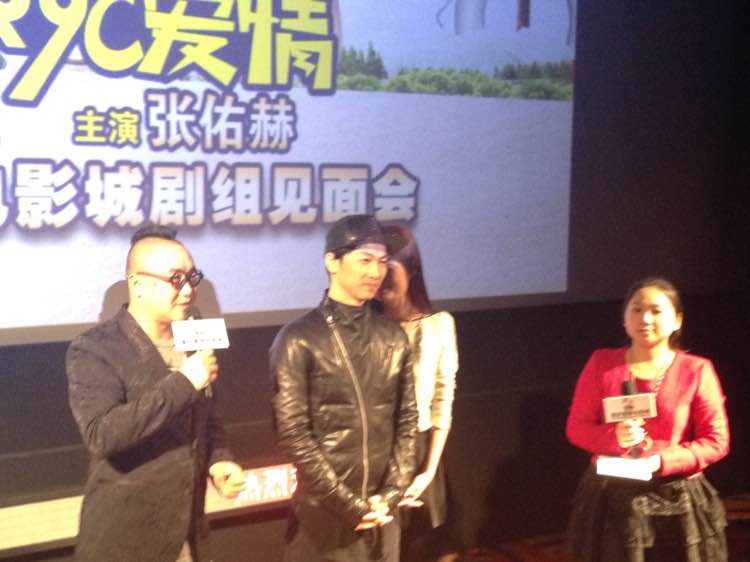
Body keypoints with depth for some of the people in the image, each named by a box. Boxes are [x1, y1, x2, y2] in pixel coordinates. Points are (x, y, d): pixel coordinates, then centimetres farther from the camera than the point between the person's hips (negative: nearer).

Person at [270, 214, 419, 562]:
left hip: (382, 510, 4)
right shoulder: (299, 340, -8)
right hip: (324, 511, -4)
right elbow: (293, 432, -12)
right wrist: (347, 503, -12)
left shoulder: (393, 337, 7)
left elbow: (407, 421, 8)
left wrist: (391, 494, -3)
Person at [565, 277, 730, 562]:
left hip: (676, 501, -1)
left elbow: (716, 441, -4)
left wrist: (661, 461, -18)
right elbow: (576, 427, 3)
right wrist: (614, 437, -18)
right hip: (613, 498, 1)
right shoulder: (601, 363, 0)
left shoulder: (697, 370, -5)